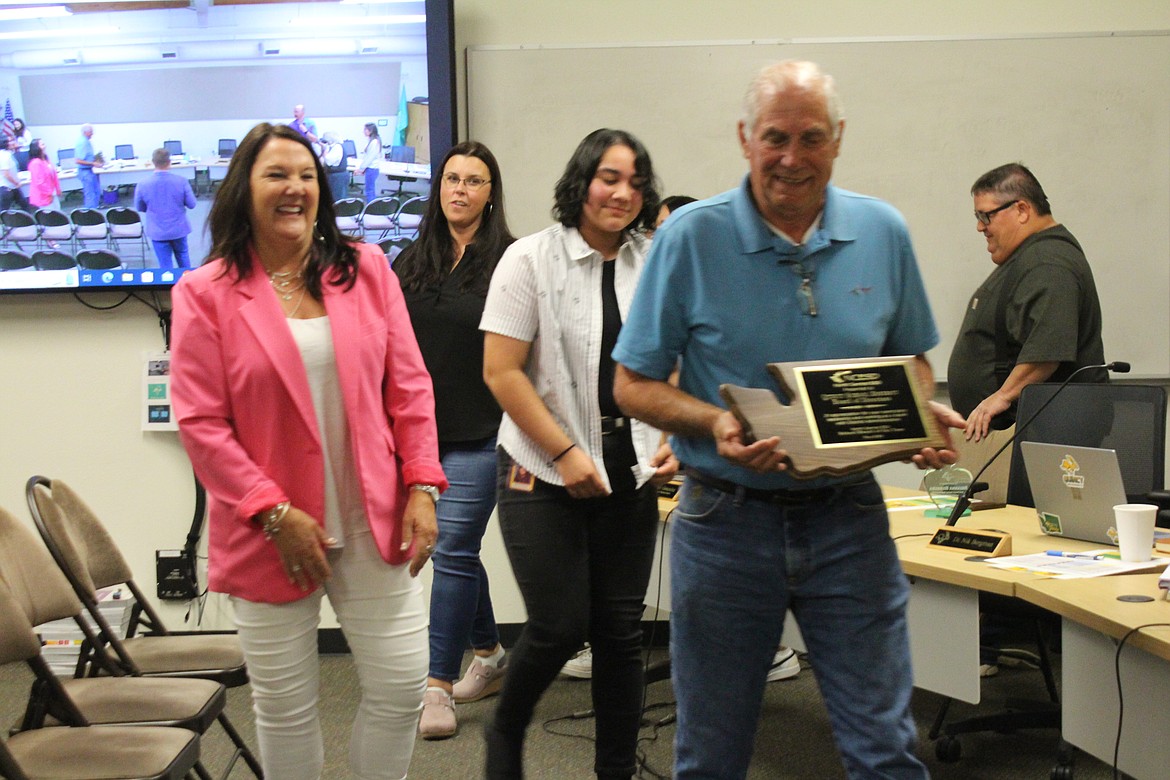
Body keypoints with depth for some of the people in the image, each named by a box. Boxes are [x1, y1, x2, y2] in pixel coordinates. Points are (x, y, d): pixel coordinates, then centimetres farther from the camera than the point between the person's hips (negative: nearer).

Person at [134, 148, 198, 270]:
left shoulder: (142, 185, -14)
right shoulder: (181, 181, -17)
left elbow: (139, 208, 1)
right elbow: (191, 204, -8)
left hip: (158, 232, -1)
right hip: (179, 229, 1)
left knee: (165, 265, 9)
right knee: (182, 255, 25)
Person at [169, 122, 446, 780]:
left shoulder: (366, 269, 6)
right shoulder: (206, 294, -3)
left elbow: (409, 388, 6)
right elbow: (202, 423, -7)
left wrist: (421, 486, -2)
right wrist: (275, 514, -13)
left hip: (374, 522, 3)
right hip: (269, 531, -2)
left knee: (402, 684, 4)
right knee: (286, 706, 8)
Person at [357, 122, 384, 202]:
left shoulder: (374, 142, -16)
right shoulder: (370, 140, 12)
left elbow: (370, 157, -18)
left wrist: (361, 168, -12)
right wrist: (360, 168, 13)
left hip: (371, 169, -9)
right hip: (369, 169, 9)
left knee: (369, 191, -6)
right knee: (371, 191, 13)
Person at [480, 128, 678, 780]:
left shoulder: (654, 265, 5)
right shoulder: (532, 259, -6)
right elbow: (502, 371, -10)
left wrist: (672, 442, -1)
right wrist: (566, 453, -14)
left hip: (631, 477, 4)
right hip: (543, 477, -4)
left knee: (620, 632, 7)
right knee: (560, 627, -4)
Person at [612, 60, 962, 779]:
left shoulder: (883, 233, 2)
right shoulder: (691, 237, -6)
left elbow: (910, 361, 15)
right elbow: (635, 385, -3)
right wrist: (715, 424, -21)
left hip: (849, 515, 2)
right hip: (728, 518, -1)